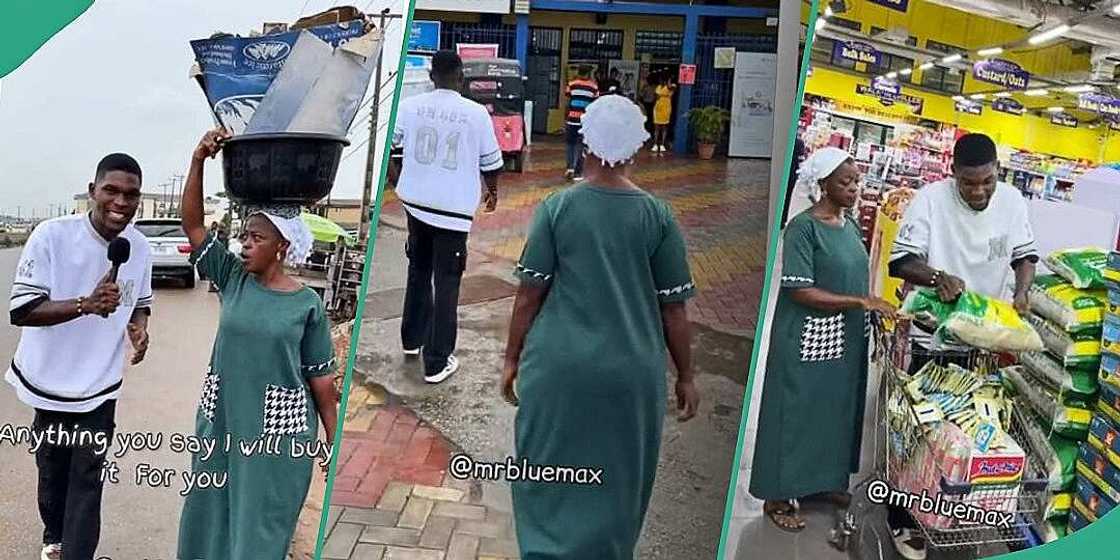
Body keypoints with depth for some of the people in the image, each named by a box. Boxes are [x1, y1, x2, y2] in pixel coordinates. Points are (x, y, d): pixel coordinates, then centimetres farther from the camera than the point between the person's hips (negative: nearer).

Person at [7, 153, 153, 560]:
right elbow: (20, 311, -21)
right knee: (52, 471, 20)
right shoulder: (52, 235, -20)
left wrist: (139, 327, -12)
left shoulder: (140, 247, -6)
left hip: (100, 387, 1)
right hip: (50, 382, -1)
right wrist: (86, 304, -35)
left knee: (87, 480, 3)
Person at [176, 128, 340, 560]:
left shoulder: (307, 304, -9)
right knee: (211, 518, 16)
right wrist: (199, 160, -20)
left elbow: (321, 378, -4)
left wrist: (333, 441, 0)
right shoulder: (233, 278, 0)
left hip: (279, 431, -4)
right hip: (221, 423, 4)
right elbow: (192, 225, -7)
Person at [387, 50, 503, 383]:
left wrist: (398, 182, 26)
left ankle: (412, 339, 37)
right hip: (454, 209, -4)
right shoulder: (476, 113, -8)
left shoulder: (409, 106, -1)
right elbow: (490, 162, 1)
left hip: (416, 202, 4)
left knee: (418, 272, 23)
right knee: (446, 284, 2)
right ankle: (437, 362, 6)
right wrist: (492, 191, 21)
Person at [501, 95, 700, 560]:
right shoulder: (657, 216, -3)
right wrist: (685, 376, 10)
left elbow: (529, 294, -4)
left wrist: (512, 359, 8)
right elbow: (673, 308, 0)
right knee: (615, 483, 18)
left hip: (559, 367, -1)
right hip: (630, 372, 1)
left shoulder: (557, 207, -5)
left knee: (549, 475, 17)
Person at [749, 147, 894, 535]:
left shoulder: (849, 224, 8)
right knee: (796, 413, 3)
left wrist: (876, 310, 3)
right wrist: (862, 302, -22)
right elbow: (800, 291, -21)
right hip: (808, 340, -8)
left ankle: (821, 480, 36)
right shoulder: (803, 227, -16)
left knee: (836, 410, 17)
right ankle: (778, 496, 16)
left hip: (846, 339, 8)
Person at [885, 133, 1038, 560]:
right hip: (930, 336, -4)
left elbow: (1025, 254, 8)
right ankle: (903, 520, 17)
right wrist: (936, 276, -34)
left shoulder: (1012, 200, -1)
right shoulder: (930, 199, -14)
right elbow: (900, 261, -14)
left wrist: (1021, 292, -12)